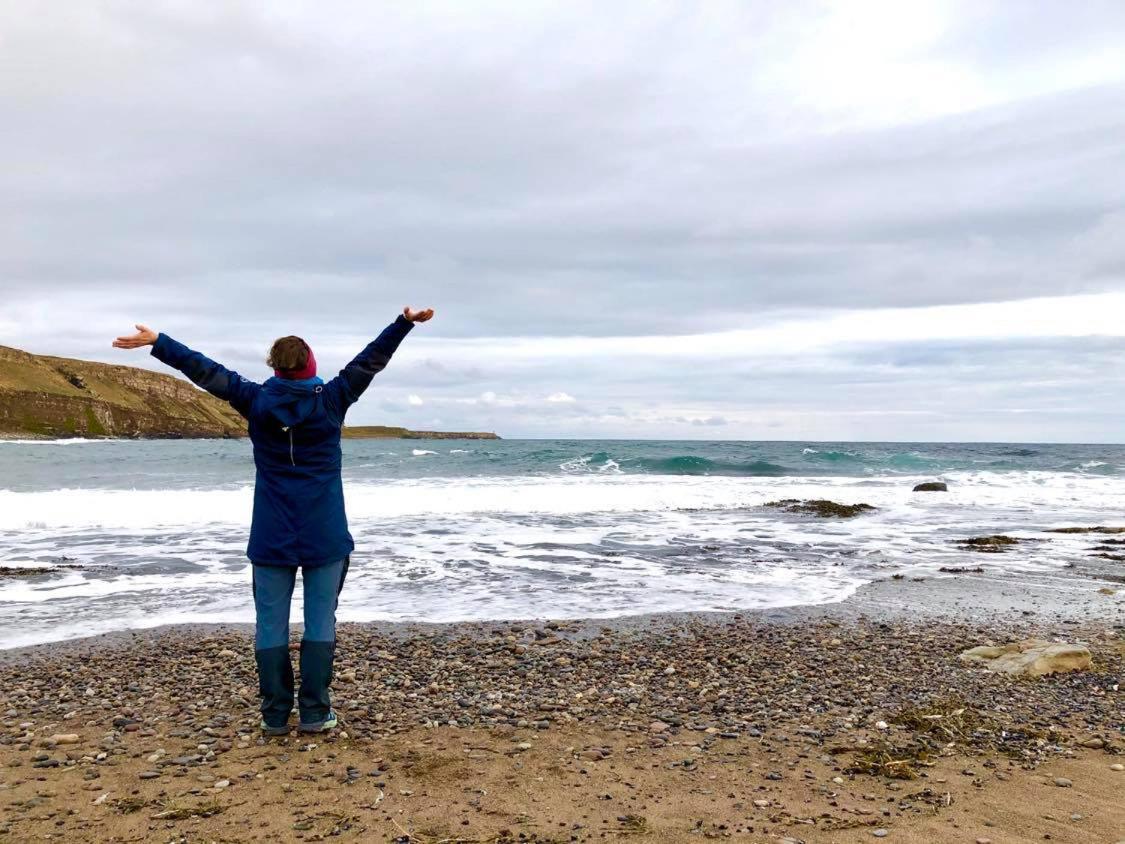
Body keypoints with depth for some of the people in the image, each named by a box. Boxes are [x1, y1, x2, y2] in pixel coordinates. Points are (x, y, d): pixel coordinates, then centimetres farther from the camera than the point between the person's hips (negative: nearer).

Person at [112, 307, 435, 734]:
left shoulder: (256, 401, -2)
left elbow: (205, 371, 6)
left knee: (270, 624, 7)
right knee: (320, 622, 5)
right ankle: (314, 713, 6)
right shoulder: (331, 400, -4)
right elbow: (370, 360, 0)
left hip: (271, 538, 1)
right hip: (325, 536, -1)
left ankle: (275, 715, 12)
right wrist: (405, 324, 7)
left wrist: (157, 343, 15)